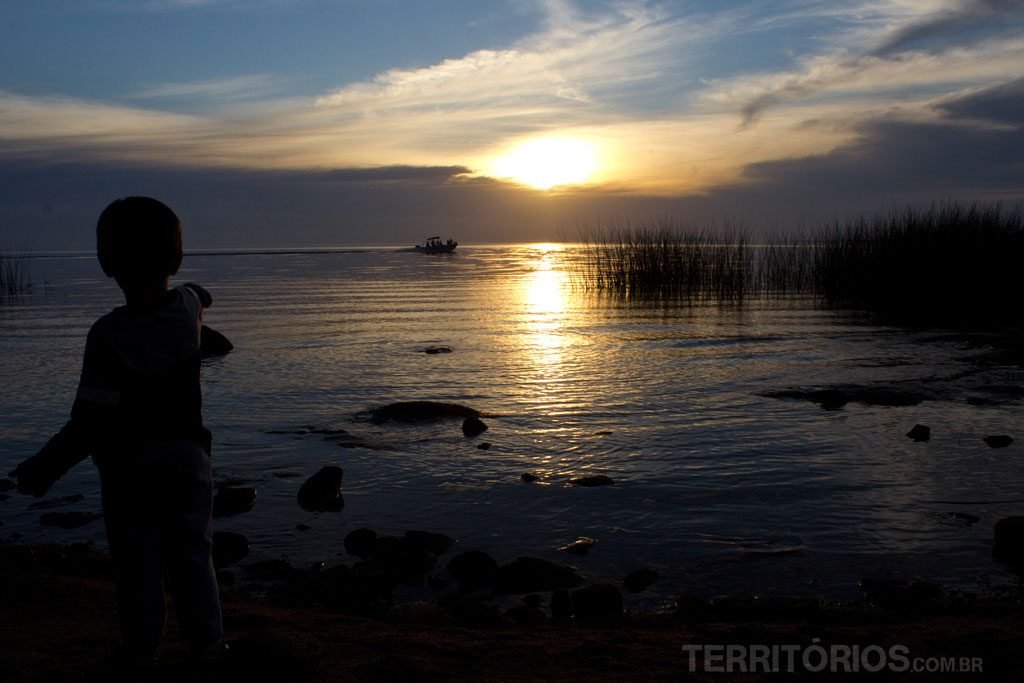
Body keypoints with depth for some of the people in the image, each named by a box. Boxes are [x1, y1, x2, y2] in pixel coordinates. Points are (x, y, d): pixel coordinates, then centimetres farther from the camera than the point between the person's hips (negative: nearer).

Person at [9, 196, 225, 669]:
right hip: (187, 457, 4)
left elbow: (91, 422, -24)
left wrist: (43, 467, -14)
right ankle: (207, 639, 26)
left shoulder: (109, 334, -24)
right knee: (193, 553, 17)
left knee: (136, 563, 13)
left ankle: (141, 648, 25)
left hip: (129, 468, -3)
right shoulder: (187, 307, -11)